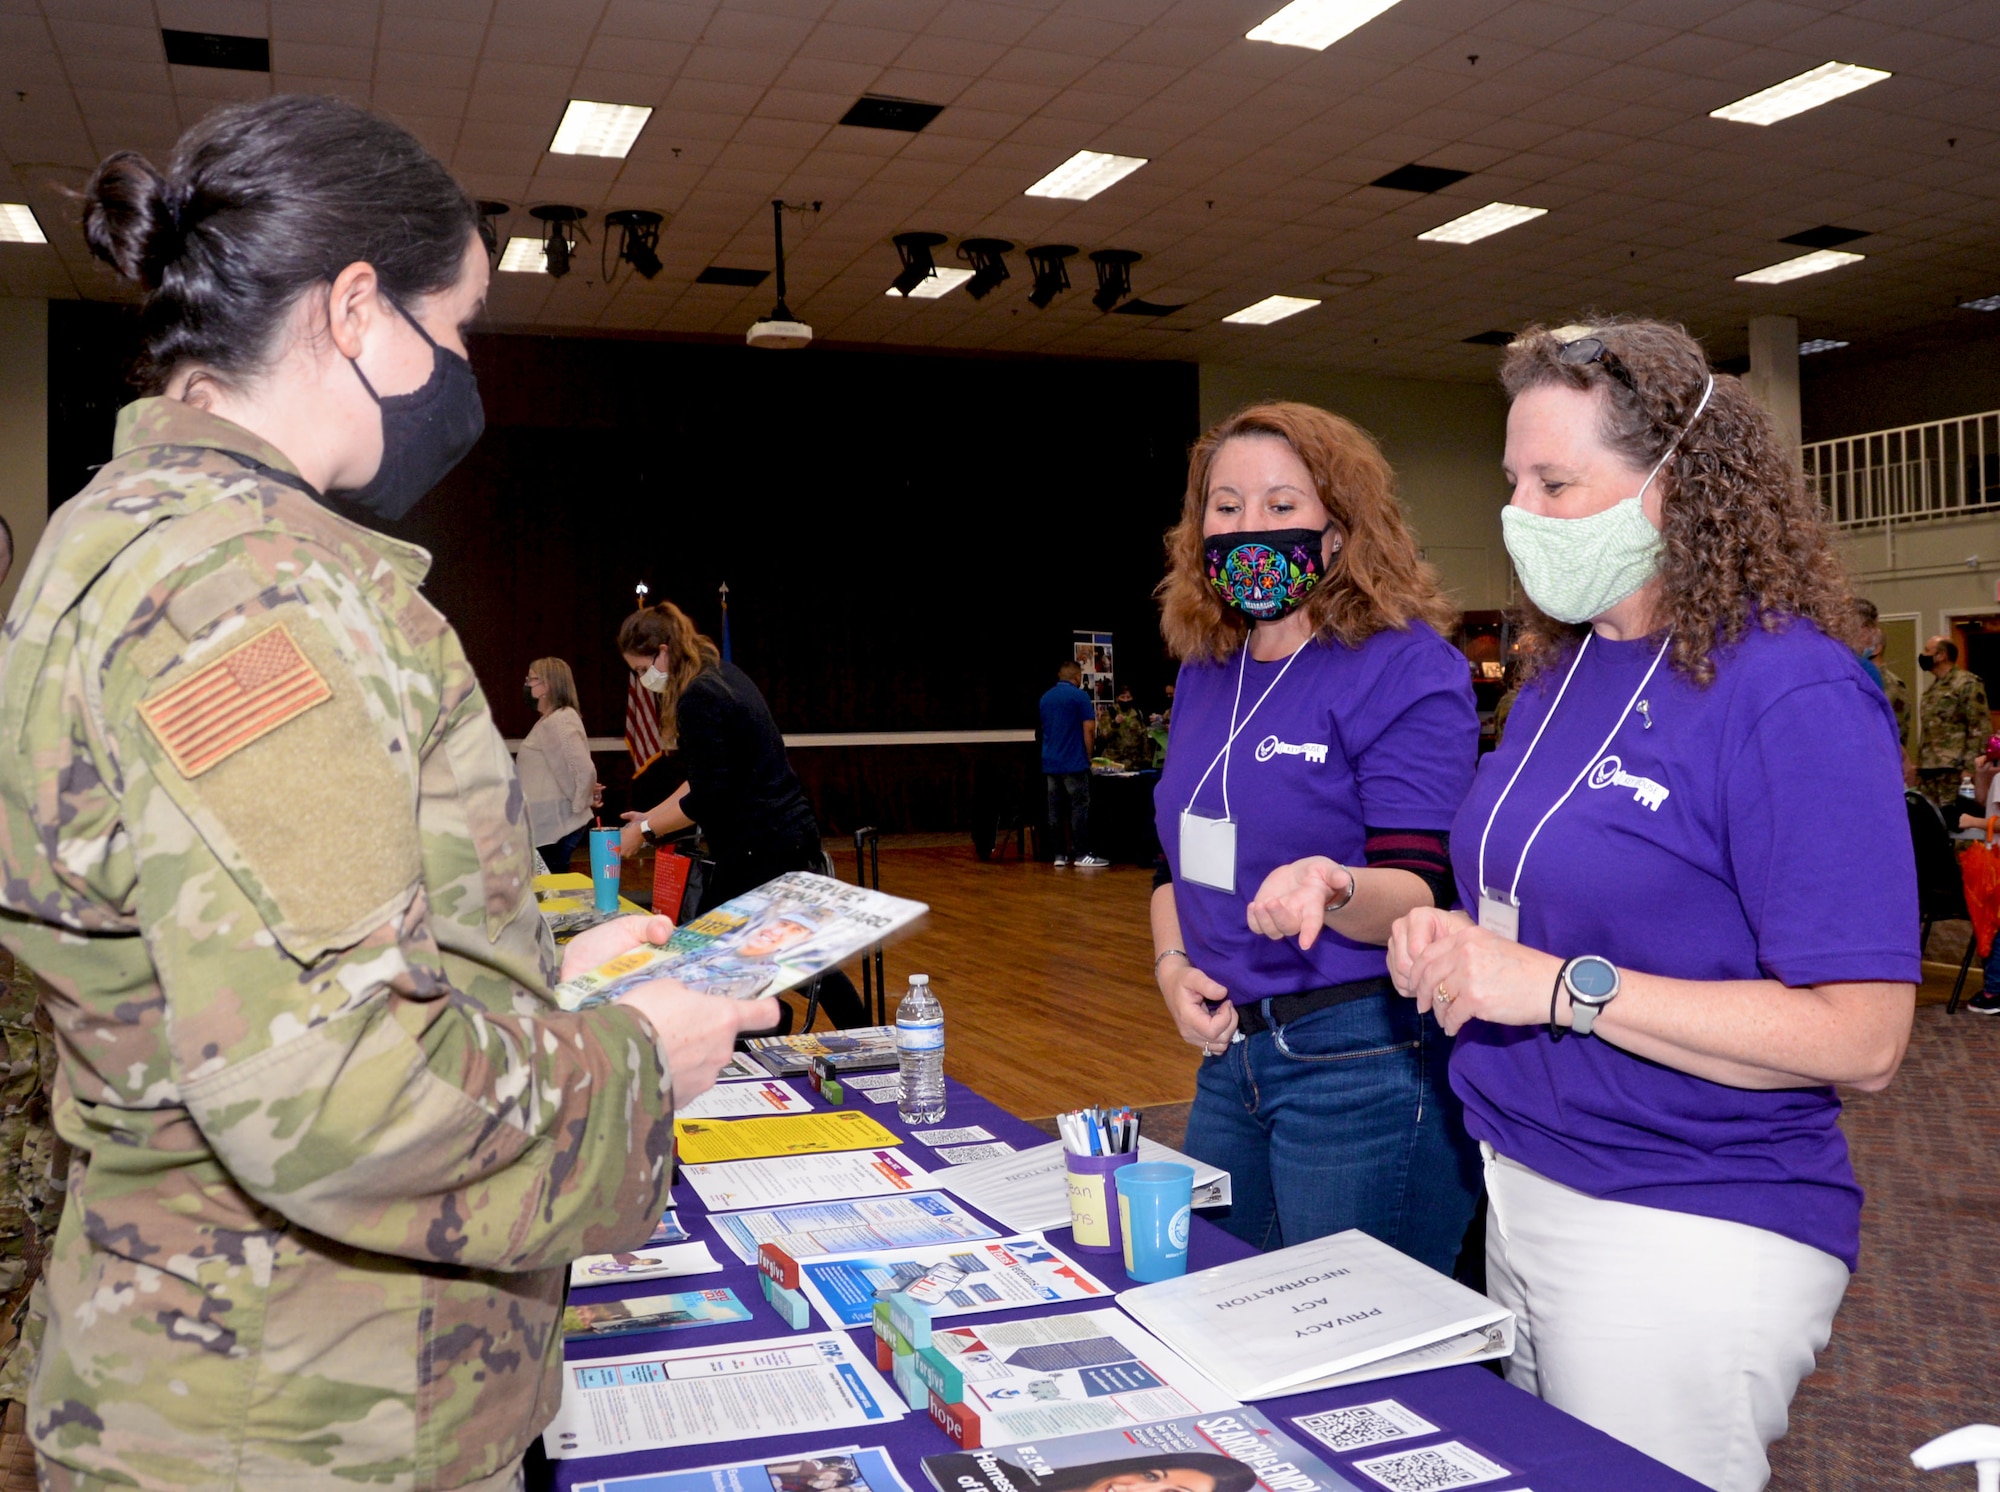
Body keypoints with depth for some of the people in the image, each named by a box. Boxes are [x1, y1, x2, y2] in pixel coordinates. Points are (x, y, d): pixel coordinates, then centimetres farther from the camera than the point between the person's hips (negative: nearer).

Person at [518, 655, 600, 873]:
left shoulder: (559, 720, -16)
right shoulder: (549, 720, 16)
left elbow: (585, 769, -24)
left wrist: (580, 805, -12)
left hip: (555, 826, -10)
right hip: (548, 824, 10)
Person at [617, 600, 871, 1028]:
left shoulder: (698, 699, -17)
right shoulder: (725, 674, 12)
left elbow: (706, 798, -18)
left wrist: (646, 830, -6)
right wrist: (652, 817, 15)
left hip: (759, 851, -10)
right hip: (795, 832, 10)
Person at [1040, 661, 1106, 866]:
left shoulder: (1045, 698, 14)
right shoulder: (1079, 696, -7)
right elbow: (1089, 729, -12)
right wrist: (1089, 756, 0)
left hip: (1049, 763, 6)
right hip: (1074, 763, -6)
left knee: (1055, 810, 5)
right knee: (1079, 808, -3)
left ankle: (1059, 854, 7)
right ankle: (1081, 854, -4)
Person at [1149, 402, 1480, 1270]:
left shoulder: (1406, 668, -12)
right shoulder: (1207, 673, 9)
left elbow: (1423, 895, -19)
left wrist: (1333, 888, -40)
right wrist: (1171, 963, 1)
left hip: (1366, 1068, -7)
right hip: (1228, 1049, 7)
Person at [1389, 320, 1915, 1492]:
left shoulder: (1789, 693, -18)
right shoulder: (1563, 672, 7)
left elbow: (1861, 1040, -22)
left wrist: (1561, 987, -26)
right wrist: (1457, 947, -3)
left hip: (1693, 1239, -8)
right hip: (1526, 1200, 8)